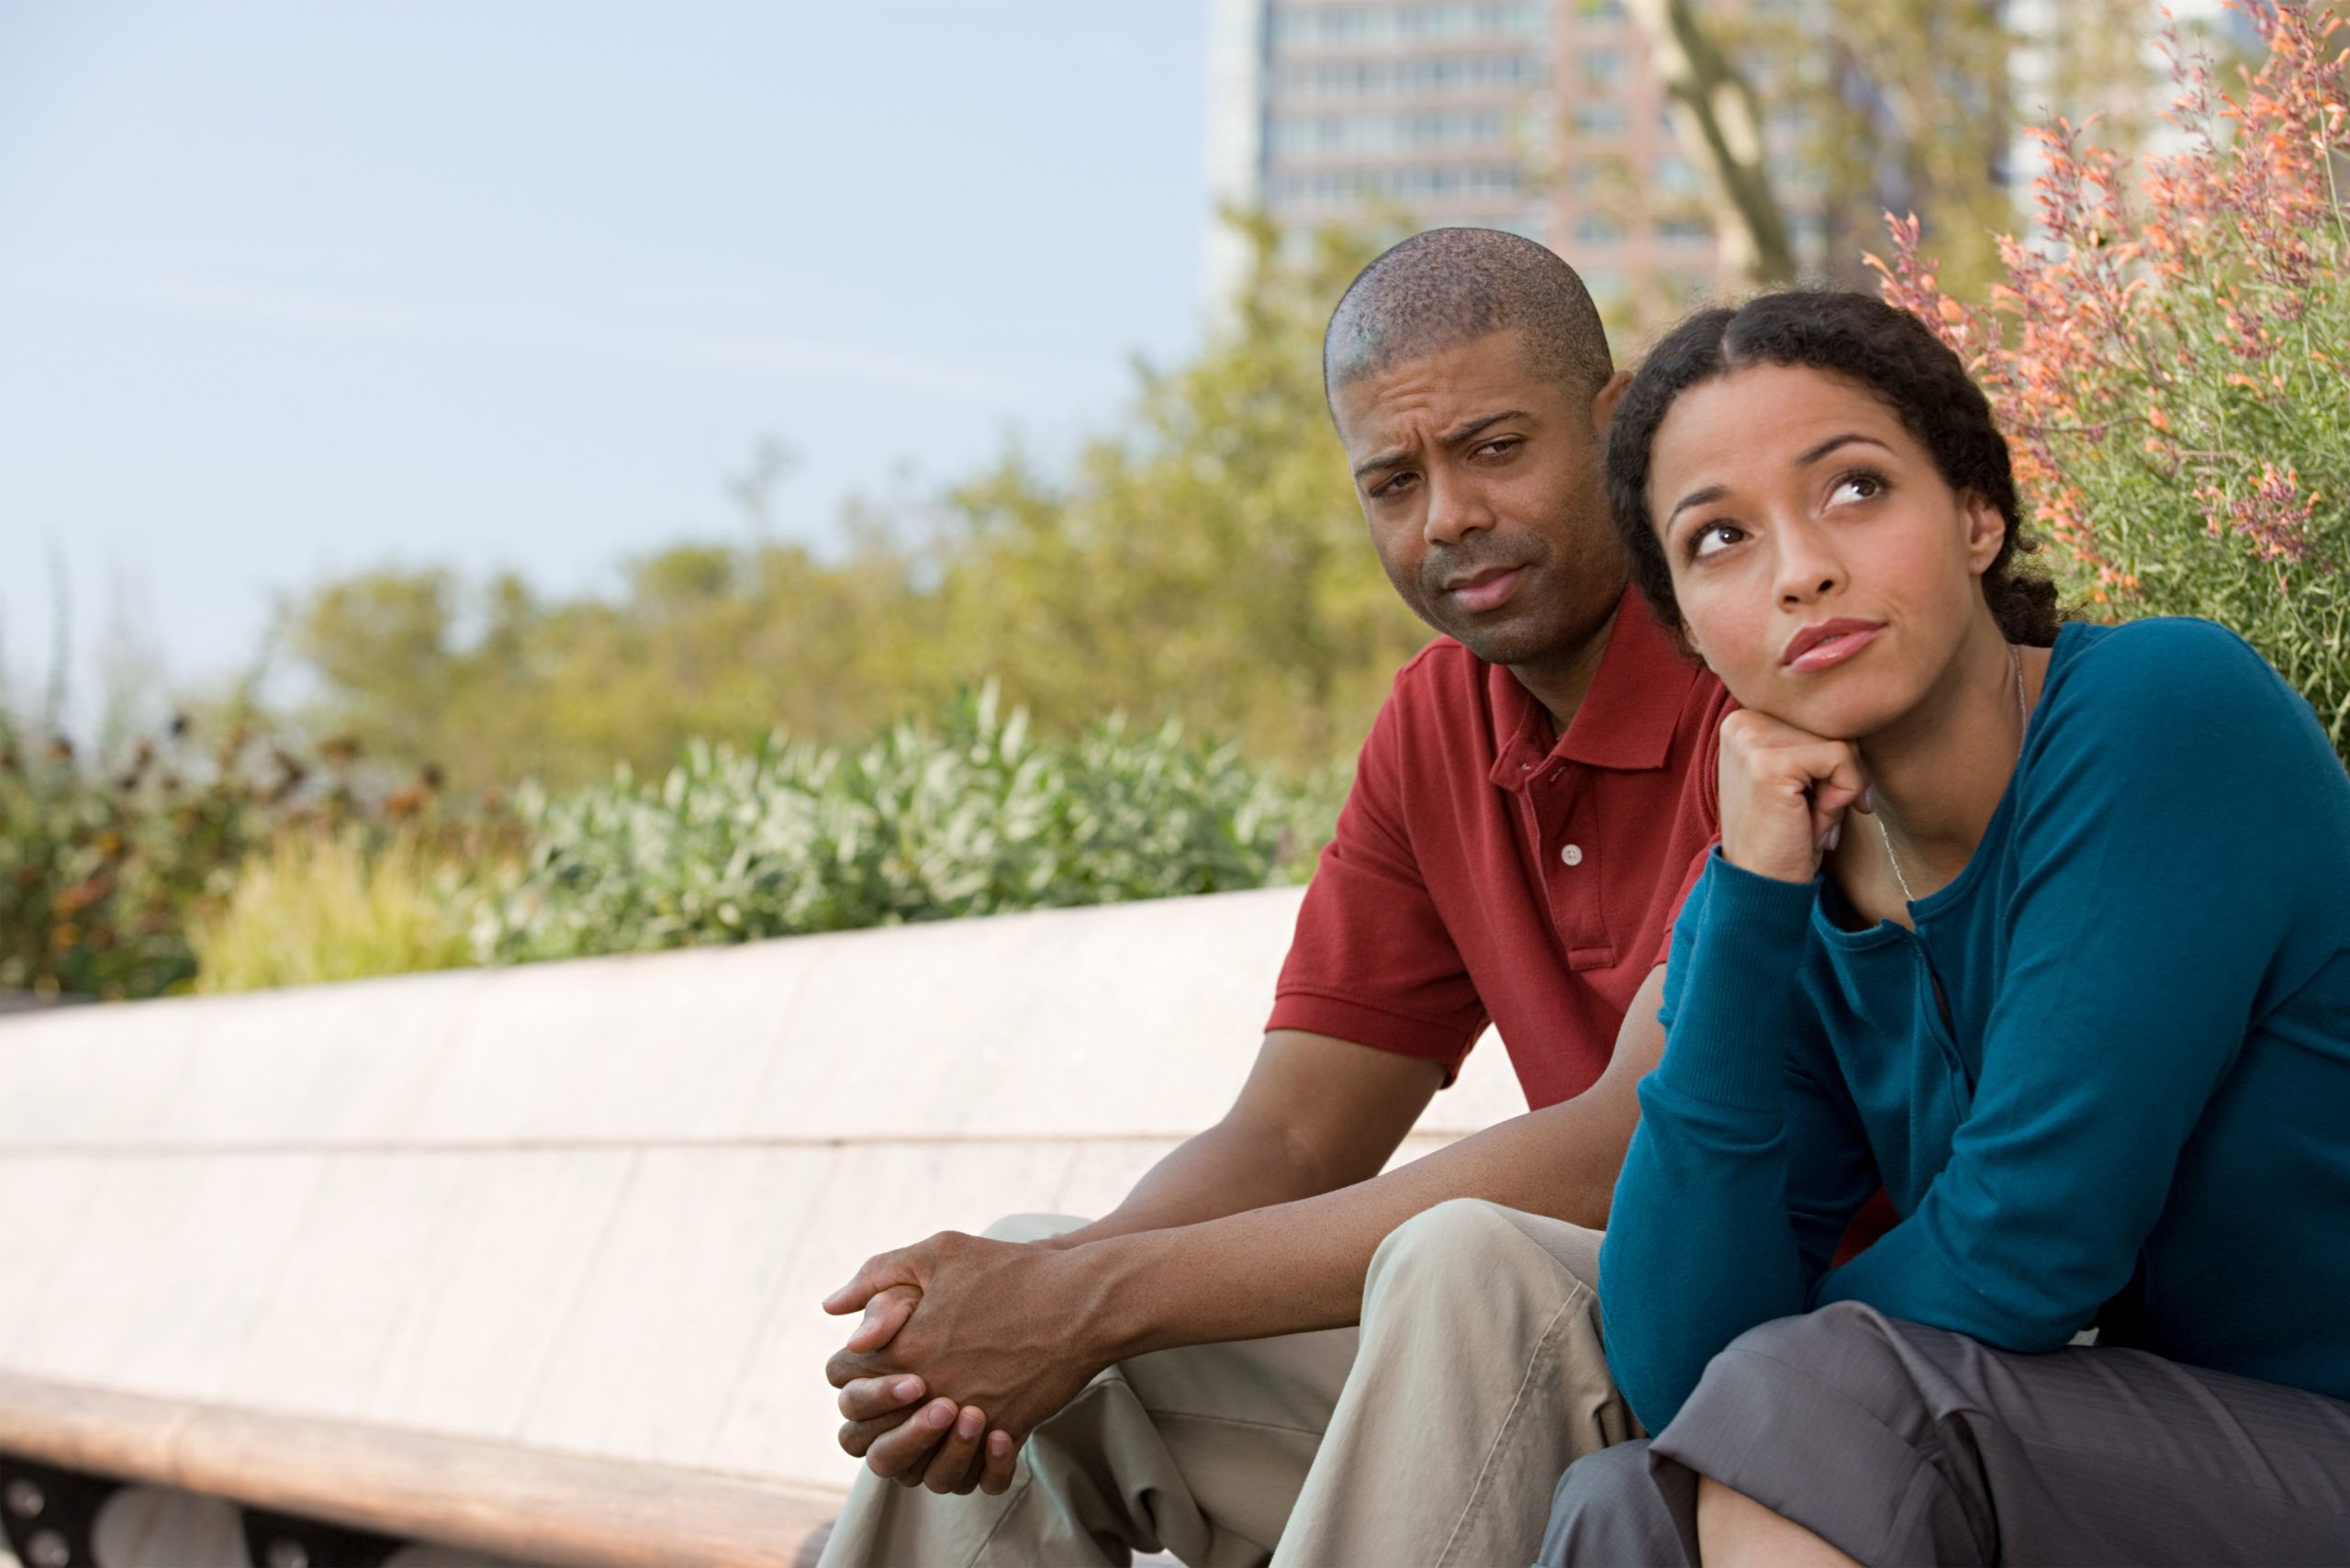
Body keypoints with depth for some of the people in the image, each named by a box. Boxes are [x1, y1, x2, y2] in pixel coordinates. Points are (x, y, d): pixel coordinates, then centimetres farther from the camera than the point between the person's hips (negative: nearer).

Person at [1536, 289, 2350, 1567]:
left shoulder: (2167, 709, -16)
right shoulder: (1785, 906, 3)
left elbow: (2013, 1264, -20)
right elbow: (1673, 1375, -9)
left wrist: (1779, 1382, 0)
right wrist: (1749, 902, -13)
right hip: (2129, 1460, 6)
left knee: (1813, 1412, -24)